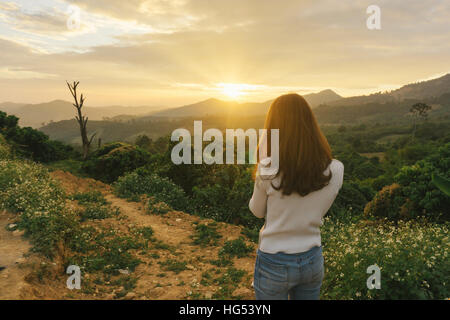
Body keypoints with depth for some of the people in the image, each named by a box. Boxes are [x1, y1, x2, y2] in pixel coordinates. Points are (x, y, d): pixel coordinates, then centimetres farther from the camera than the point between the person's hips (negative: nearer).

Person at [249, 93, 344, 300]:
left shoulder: (268, 169, -23)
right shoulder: (336, 170, -12)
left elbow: (257, 211, -5)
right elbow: (319, 211, 4)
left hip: (274, 264, -3)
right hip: (313, 261, 3)